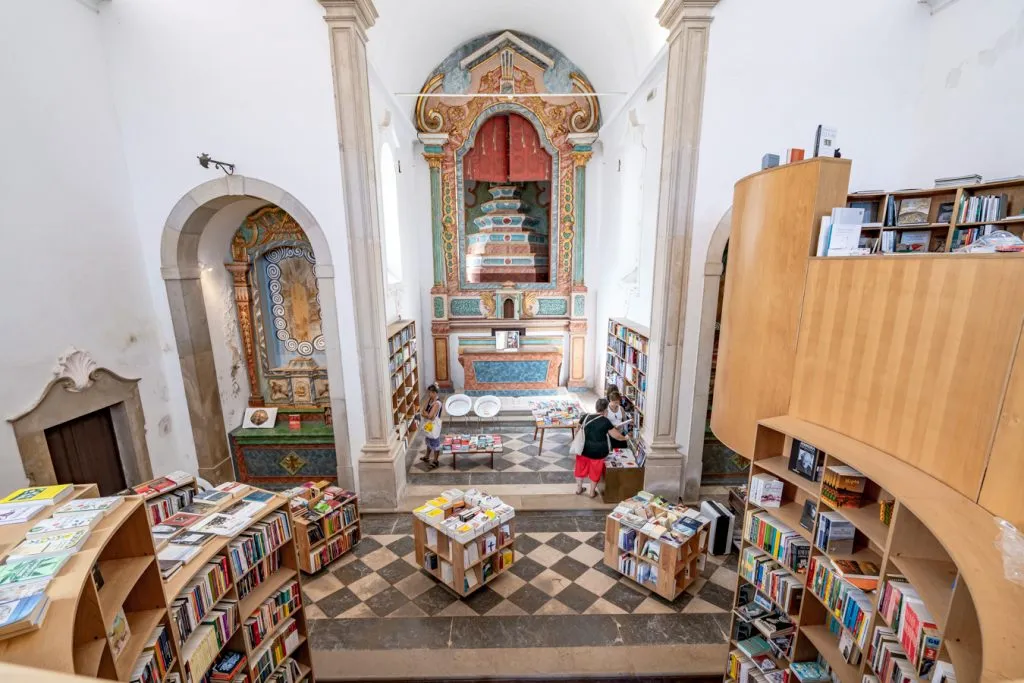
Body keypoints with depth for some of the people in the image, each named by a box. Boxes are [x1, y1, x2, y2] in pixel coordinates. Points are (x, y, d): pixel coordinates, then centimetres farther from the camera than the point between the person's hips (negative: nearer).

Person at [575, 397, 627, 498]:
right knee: (595, 471, 18)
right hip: (598, 451, -3)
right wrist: (625, 437, 11)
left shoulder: (586, 417, -5)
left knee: (581, 468, 22)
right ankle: (592, 492, 33)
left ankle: (579, 489, 37)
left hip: (584, 449, 3)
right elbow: (617, 436, -8)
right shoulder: (605, 421, -15)